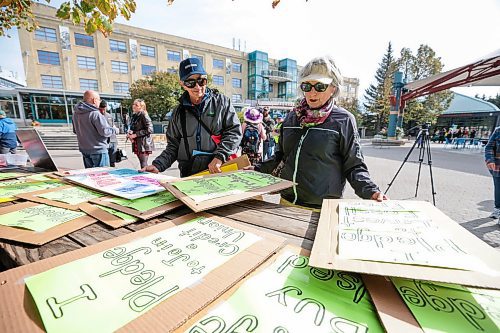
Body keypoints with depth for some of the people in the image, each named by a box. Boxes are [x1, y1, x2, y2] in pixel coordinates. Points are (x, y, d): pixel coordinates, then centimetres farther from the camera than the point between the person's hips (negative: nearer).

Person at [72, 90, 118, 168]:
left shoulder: (75, 113, 8)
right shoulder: (95, 114, -19)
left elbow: (75, 131, 18)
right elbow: (104, 131, -21)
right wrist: (115, 130, -4)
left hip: (84, 150, 8)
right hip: (98, 150, -8)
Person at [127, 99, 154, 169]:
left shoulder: (144, 115, -9)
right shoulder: (133, 116, 13)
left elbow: (149, 130, -17)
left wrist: (136, 134, -15)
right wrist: (129, 134, 4)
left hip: (144, 144, -8)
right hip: (136, 144, 8)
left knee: (144, 165, -9)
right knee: (141, 164, 12)